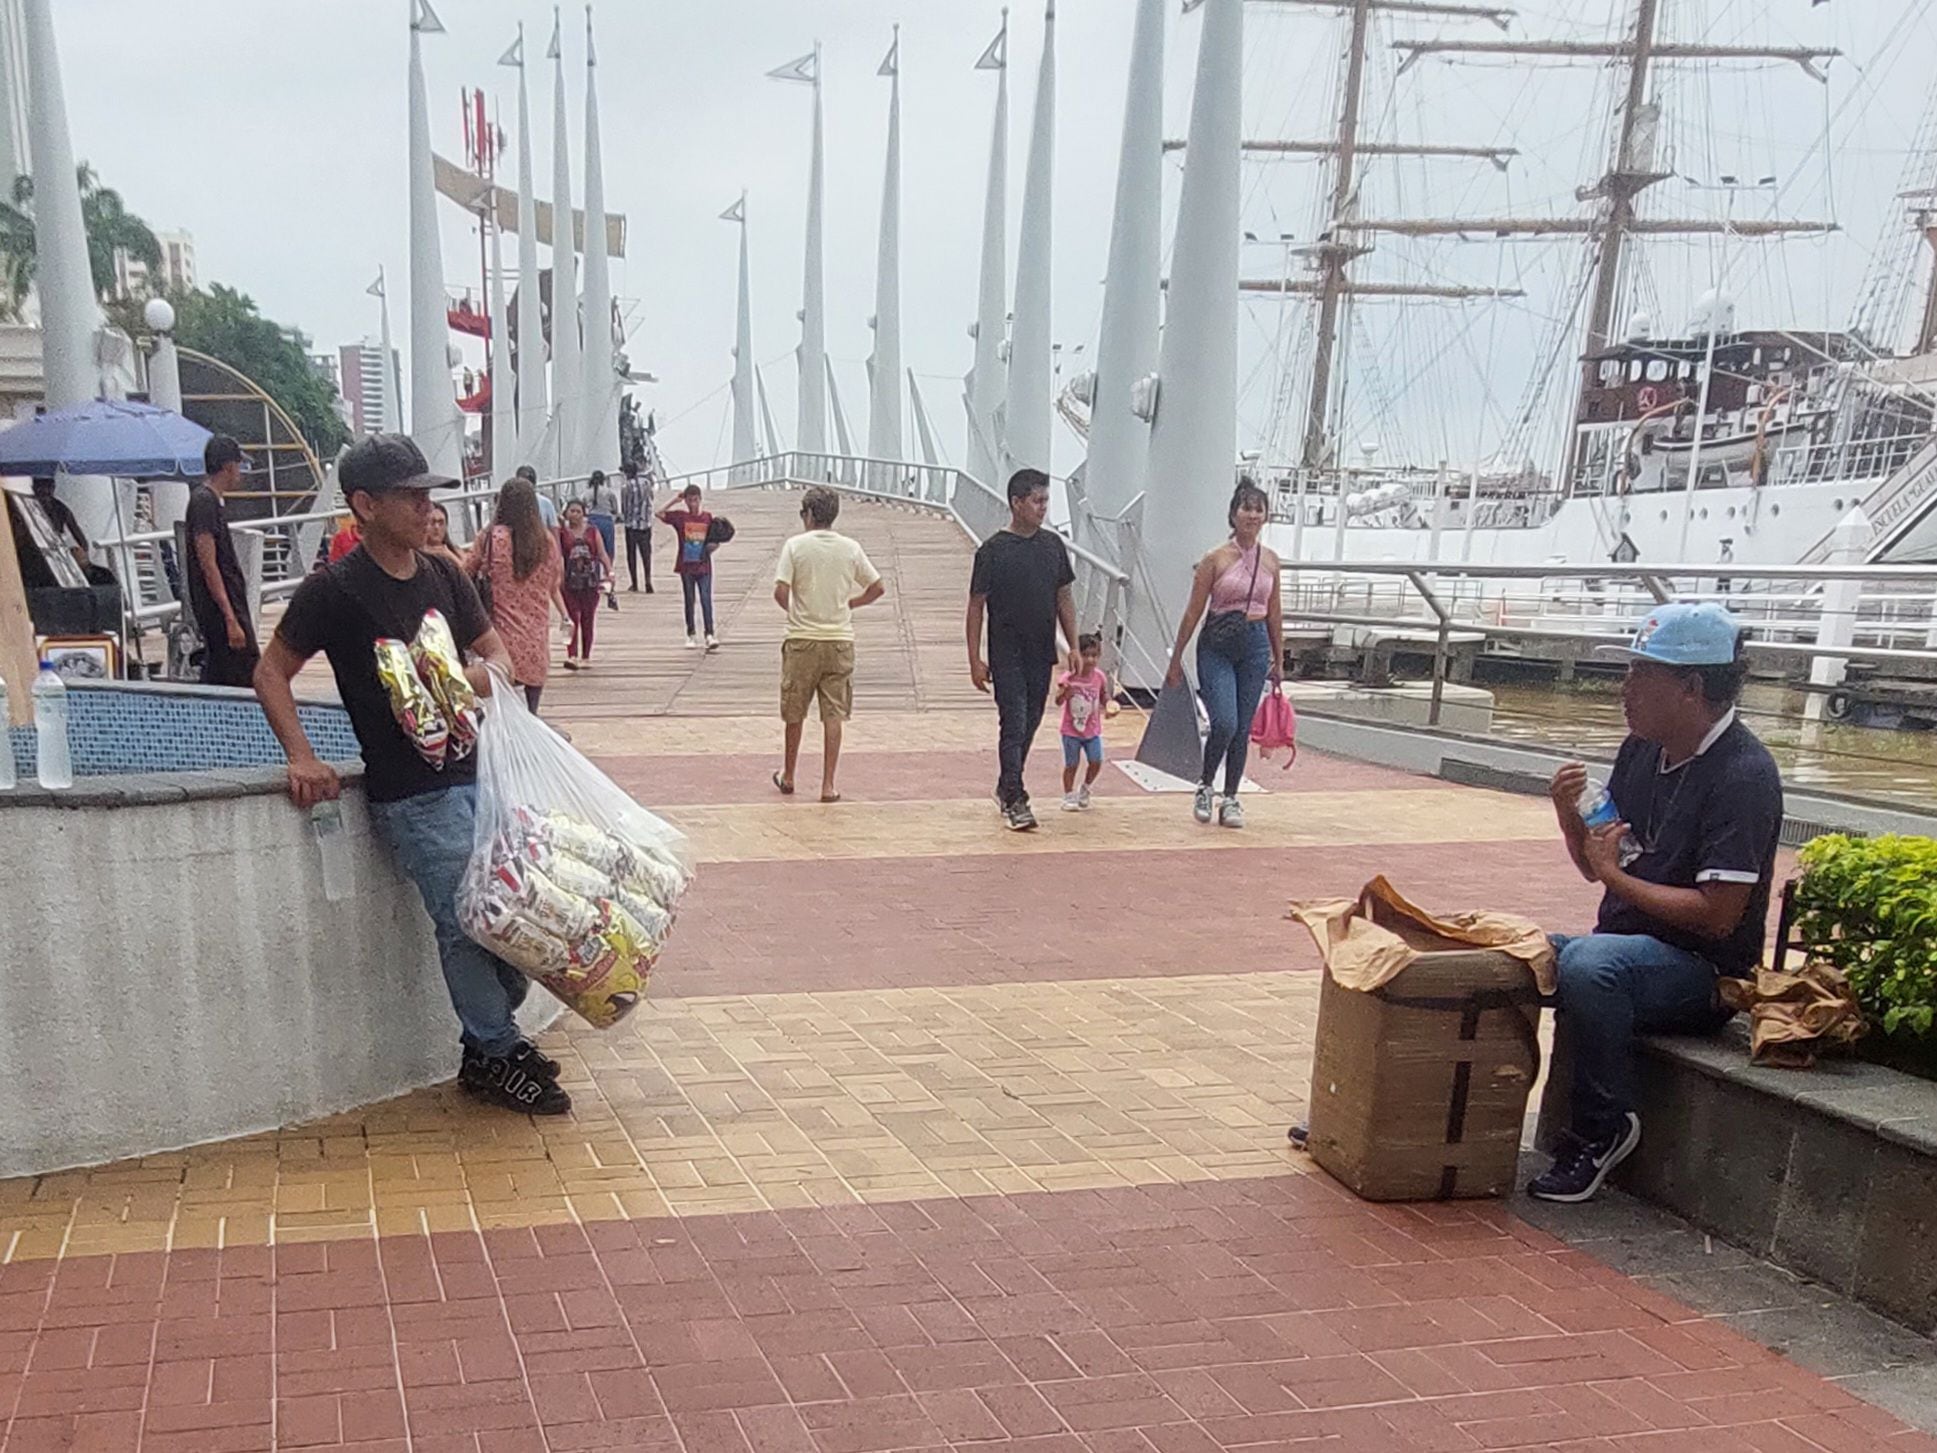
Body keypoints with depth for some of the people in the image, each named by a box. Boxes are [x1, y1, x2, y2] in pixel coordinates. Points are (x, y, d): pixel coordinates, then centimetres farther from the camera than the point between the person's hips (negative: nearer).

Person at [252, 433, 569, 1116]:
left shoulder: (443, 575, 9)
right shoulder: (335, 589, -8)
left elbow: (496, 651, 17)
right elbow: (271, 674, -2)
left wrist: (484, 676, -7)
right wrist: (301, 757, -13)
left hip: (473, 771, 6)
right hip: (410, 795, -6)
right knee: (465, 925, -6)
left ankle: (494, 1032, 27)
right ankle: (493, 1057, 12)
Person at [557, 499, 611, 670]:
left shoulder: (592, 532, 9)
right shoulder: (561, 532, 2)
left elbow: (602, 554, 6)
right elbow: (557, 556, -4)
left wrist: (609, 572, -7)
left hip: (591, 580, 3)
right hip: (570, 581, -2)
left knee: (588, 620, 7)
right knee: (572, 619, -11)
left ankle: (586, 656, 18)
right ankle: (572, 656, -17)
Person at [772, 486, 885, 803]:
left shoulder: (795, 545, -7)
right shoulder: (851, 548, 1)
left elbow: (780, 592, -13)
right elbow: (878, 588, 3)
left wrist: (792, 610, 7)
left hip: (802, 639, -1)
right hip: (840, 639, 1)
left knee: (794, 713, 14)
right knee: (833, 715, 4)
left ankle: (788, 776, 28)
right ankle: (828, 785, 3)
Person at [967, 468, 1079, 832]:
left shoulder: (1053, 545, 6)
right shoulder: (993, 550, -9)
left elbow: (1064, 598, 12)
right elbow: (976, 606, -6)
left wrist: (1074, 648, 7)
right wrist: (975, 660, -9)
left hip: (1041, 654, 5)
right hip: (1006, 655, -5)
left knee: (1030, 723, 13)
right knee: (1013, 725, -8)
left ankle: (1006, 788, 30)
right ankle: (1015, 801, -5)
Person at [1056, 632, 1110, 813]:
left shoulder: (1099, 677, -3)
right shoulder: (1069, 677, -15)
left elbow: (1104, 698, 11)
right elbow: (1058, 701, -18)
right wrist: (1065, 692, -39)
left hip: (1092, 730, 3)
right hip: (1071, 730, -3)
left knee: (1096, 762, -3)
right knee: (1071, 765, 2)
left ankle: (1084, 790, 22)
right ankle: (1069, 797, 17)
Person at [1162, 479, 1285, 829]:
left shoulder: (1270, 561, 6)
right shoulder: (1216, 559, -5)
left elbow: (1274, 613, 15)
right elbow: (1193, 612, -2)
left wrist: (1278, 660, 16)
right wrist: (1176, 659, -1)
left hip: (1255, 646, 4)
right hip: (1217, 646, -4)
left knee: (1243, 728, 6)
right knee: (1224, 722, -15)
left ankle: (1230, 798, 18)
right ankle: (1205, 786, 10)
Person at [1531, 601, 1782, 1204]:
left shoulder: (1744, 775, -17)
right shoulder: (1643, 749, 6)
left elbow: (1718, 916, -22)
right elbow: (1599, 865, 14)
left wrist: (1616, 875, -14)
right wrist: (1571, 819, -6)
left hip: (1704, 972, -8)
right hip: (1625, 947, 8)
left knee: (1589, 964, -35)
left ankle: (1603, 1126, -16)